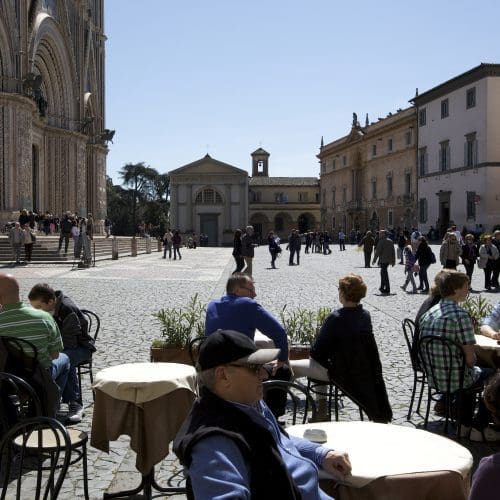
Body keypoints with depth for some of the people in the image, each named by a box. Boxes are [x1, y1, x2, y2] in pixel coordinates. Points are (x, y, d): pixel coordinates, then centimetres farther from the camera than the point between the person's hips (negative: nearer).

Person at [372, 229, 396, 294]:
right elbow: (393, 252, 15)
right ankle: (382, 287, 30)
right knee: (383, 273, 21)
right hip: (389, 260, 8)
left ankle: (387, 290, -6)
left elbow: (378, 252, -14)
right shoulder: (390, 241, 12)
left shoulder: (381, 241, -12)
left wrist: (374, 260, -7)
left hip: (383, 260, -8)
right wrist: (393, 261, 19)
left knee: (384, 274, -5)